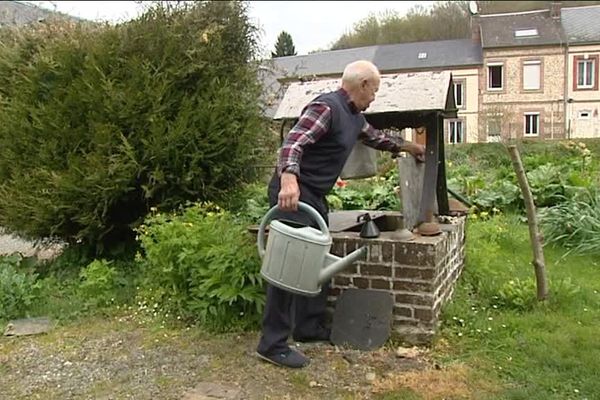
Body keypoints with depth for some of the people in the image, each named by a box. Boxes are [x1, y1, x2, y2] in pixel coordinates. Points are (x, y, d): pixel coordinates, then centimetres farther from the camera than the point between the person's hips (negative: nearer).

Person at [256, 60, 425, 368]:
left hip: (315, 196, 10)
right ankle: (272, 344, -7)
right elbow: (293, 142, -29)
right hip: (293, 192, -10)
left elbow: (374, 137, 35)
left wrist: (405, 146, 45)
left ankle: (310, 327, 27)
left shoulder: (353, 116, 15)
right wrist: (288, 179, -45)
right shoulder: (326, 107, -16)